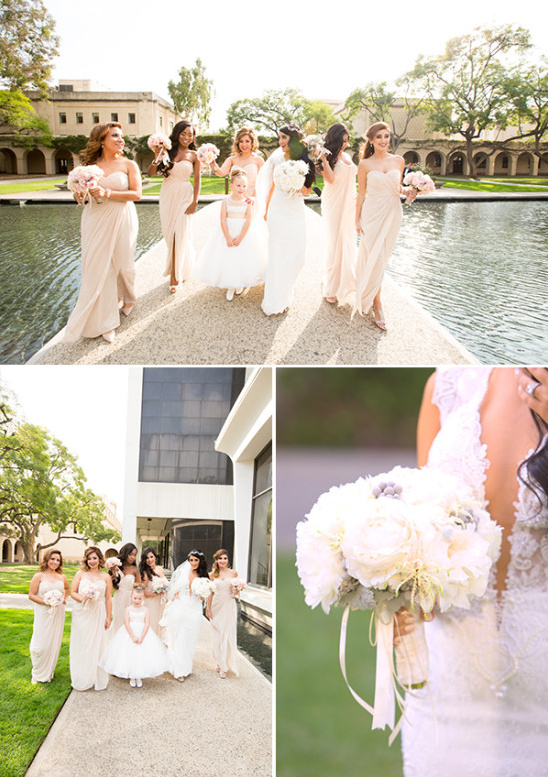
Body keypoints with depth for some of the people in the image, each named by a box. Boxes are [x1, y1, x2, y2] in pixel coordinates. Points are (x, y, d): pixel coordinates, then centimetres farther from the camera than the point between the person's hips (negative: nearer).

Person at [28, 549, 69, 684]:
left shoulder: (62, 577, 6)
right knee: (41, 644, -3)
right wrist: (45, 602, -18)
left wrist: (65, 600, 9)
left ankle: (49, 672, 26)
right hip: (43, 613, -4)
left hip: (58, 613, 4)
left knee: (54, 643, 9)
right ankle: (37, 674, 16)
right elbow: (31, 595, -7)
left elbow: (67, 588, 26)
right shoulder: (39, 576, -5)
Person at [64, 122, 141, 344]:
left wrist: (107, 193, -18)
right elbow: (84, 193, 15)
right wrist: (80, 194, -9)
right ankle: (104, 319, 7)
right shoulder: (91, 165, 7)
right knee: (97, 267, -1)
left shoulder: (128, 165, 0)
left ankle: (127, 298, 40)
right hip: (95, 220, 2)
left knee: (121, 263, 7)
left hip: (120, 220, -2)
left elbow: (136, 194, -9)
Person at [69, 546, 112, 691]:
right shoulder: (80, 573, 4)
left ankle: (98, 679, 13)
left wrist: (108, 617, 2)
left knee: (97, 645, 2)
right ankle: (82, 680, 13)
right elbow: (72, 592, 2)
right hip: (82, 613, 0)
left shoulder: (106, 577, 6)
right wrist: (82, 598, -17)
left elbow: (108, 598, 6)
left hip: (98, 614, 0)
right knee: (82, 645, 2)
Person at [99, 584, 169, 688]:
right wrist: (133, 636, -17)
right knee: (130, 654, -1)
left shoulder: (145, 610, 1)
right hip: (129, 633, -1)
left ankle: (139, 677, 14)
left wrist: (141, 637, -17)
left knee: (141, 655, 0)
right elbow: (126, 623, -9)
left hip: (143, 633, 1)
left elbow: (147, 624, -5)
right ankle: (132, 678, 14)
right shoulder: (128, 609, -2)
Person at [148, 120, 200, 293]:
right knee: (170, 233, 7)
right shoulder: (167, 151, 2)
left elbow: (197, 180, 2)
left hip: (184, 196, -2)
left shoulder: (193, 155, 1)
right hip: (167, 196, 2)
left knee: (180, 234, -4)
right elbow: (151, 173, -2)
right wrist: (157, 158, -19)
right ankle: (176, 271, 25)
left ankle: (175, 276, 3)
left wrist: (195, 201, -7)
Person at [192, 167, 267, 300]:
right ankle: (230, 287, 13)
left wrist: (240, 237, -16)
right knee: (227, 258, 1)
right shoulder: (226, 201, -6)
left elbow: (249, 221, -9)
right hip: (227, 231, 0)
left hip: (244, 232, 0)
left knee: (243, 257, 3)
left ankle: (240, 284, 26)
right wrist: (228, 237, -16)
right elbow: (222, 220, -9)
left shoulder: (247, 202, -5)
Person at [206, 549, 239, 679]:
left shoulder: (233, 573, 2)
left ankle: (225, 666, 5)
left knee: (228, 634, -3)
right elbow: (211, 592, 8)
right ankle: (220, 662, 20)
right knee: (218, 634, 4)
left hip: (229, 606, -1)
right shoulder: (213, 574, 4)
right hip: (217, 605, 1)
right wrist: (208, 608, 6)